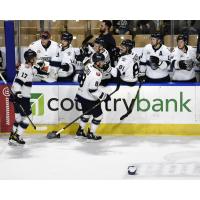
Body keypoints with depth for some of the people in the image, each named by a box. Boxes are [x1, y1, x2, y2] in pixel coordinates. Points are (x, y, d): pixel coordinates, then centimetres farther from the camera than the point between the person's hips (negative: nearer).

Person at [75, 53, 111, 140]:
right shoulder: (96, 74, -28)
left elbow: (81, 78, 13)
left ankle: (80, 131, 36)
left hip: (82, 95, 9)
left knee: (87, 113, 26)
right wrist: (104, 96, -20)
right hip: (89, 99, -9)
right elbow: (93, 90, -29)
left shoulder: (90, 66, 0)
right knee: (98, 115, 6)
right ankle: (91, 134, 15)